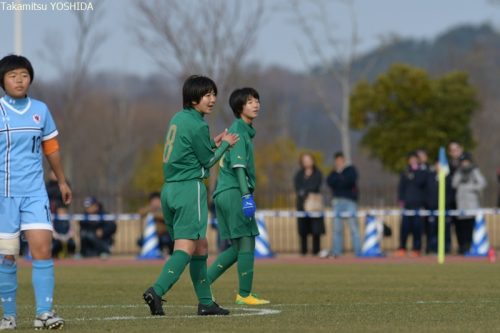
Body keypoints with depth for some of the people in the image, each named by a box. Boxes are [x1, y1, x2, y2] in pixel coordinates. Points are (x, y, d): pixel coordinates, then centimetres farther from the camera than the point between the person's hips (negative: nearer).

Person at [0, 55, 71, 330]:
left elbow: (51, 148, 19)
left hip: (35, 191, 2)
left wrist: (62, 182, 26)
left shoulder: (40, 110, 7)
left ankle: (44, 312, -11)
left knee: (42, 249, -11)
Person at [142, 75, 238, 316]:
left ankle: (206, 302, 17)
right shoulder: (197, 125, -11)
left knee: (200, 246, 15)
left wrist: (214, 143, 19)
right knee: (186, 247, -13)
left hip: (169, 188, 9)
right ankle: (156, 291, -29)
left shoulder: (177, 119, 15)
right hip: (190, 188, -9)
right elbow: (208, 161, -2)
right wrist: (225, 144, 13)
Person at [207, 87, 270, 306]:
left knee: (238, 247, 12)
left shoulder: (245, 130, 20)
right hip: (233, 192, -10)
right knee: (246, 243, -5)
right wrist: (246, 195, -27)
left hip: (225, 193, 10)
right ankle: (244, 294, -2)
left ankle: (204, 281, 9)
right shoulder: (238, 131, -10)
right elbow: (238, 165, -20)